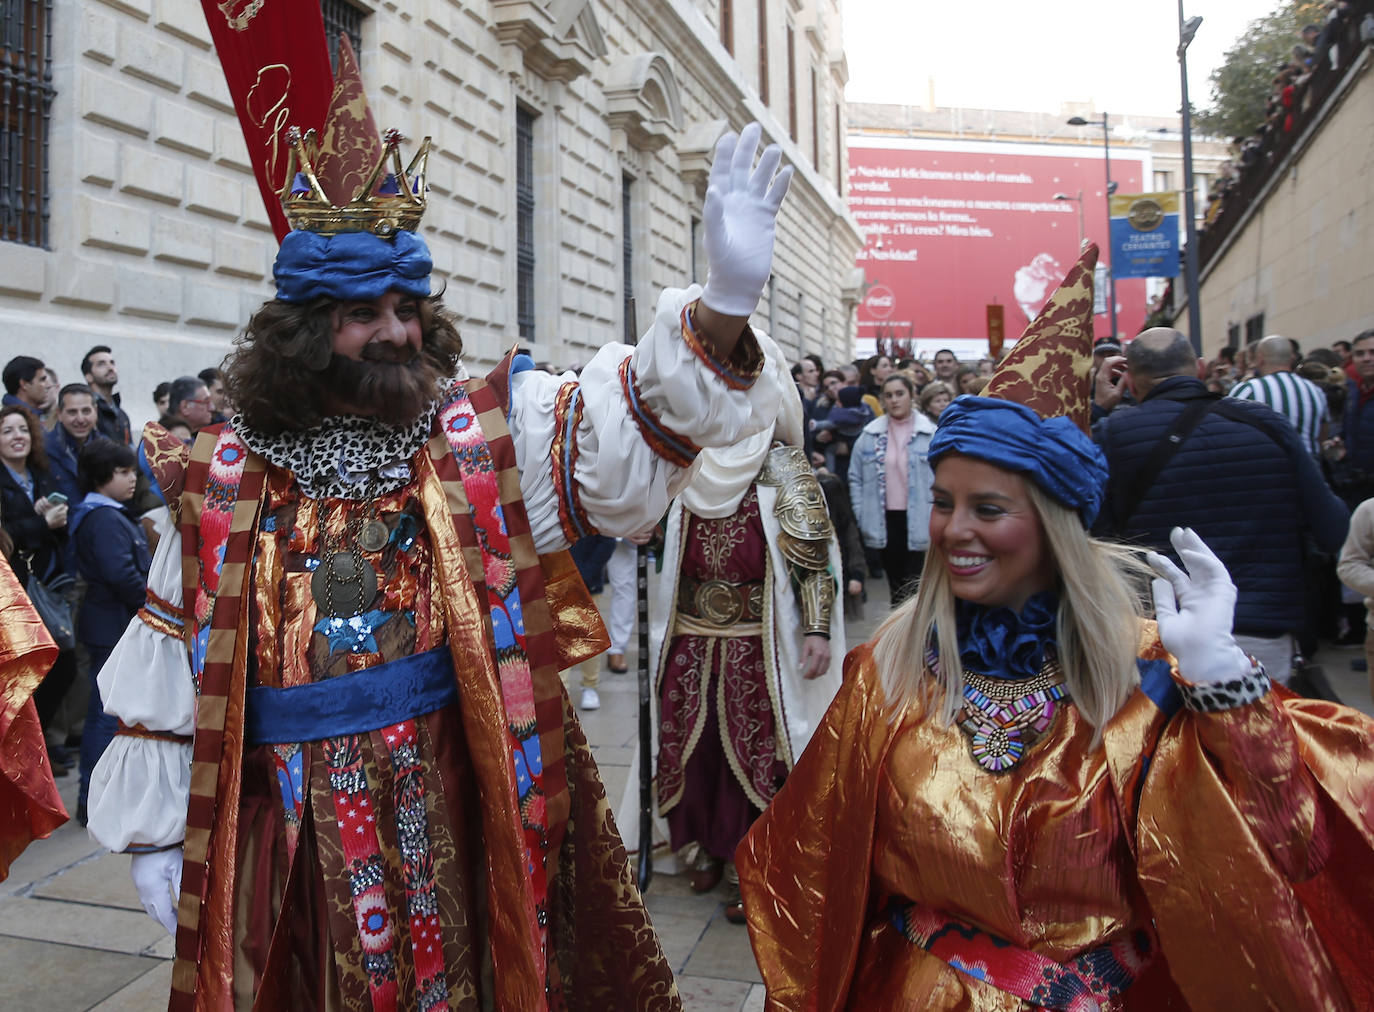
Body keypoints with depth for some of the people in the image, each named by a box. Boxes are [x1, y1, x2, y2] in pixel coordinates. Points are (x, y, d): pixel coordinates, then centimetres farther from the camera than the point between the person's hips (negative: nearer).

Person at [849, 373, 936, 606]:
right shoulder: (870, 435, 5)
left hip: (918, 523, -3)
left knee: (914, 586, -5)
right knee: (895, 584, 13)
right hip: (885, 522, 3)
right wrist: (862, 517, 1)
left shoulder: (930, 434, -3)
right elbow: (855, 478, 7)